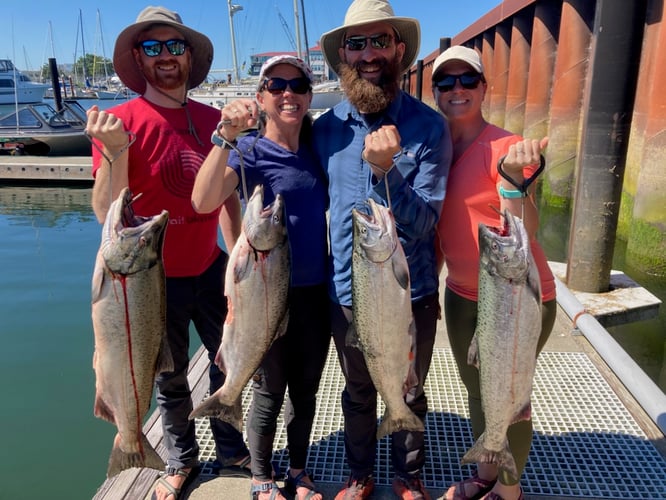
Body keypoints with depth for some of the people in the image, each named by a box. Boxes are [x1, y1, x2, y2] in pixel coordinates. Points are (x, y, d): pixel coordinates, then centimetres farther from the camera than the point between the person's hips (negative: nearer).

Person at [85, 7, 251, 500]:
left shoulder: (213, 119, -1)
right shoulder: (121, 121, -13)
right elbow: (106, 212, -17)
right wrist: (115, 150, -31)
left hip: (210, 268, 4)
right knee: (170, 379, 15)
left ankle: (232, 449, 40)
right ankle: (182, 460, 40)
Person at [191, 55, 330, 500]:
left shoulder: (316, 147, 4)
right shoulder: (250, 150, -10)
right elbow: (204, 202, -28)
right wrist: (227, 136, -37)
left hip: (316, 290, 5)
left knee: (306, 389, 18)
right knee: (269, 393, 11)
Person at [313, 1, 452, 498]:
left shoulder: (428, 126, -12)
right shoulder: (327, 128, -3)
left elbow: (423, 222, -18)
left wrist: (385, 169, -32)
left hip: (412, 294, -2)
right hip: (348, 292, 2)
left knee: (409, 396, 19)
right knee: (358, 395, 21)